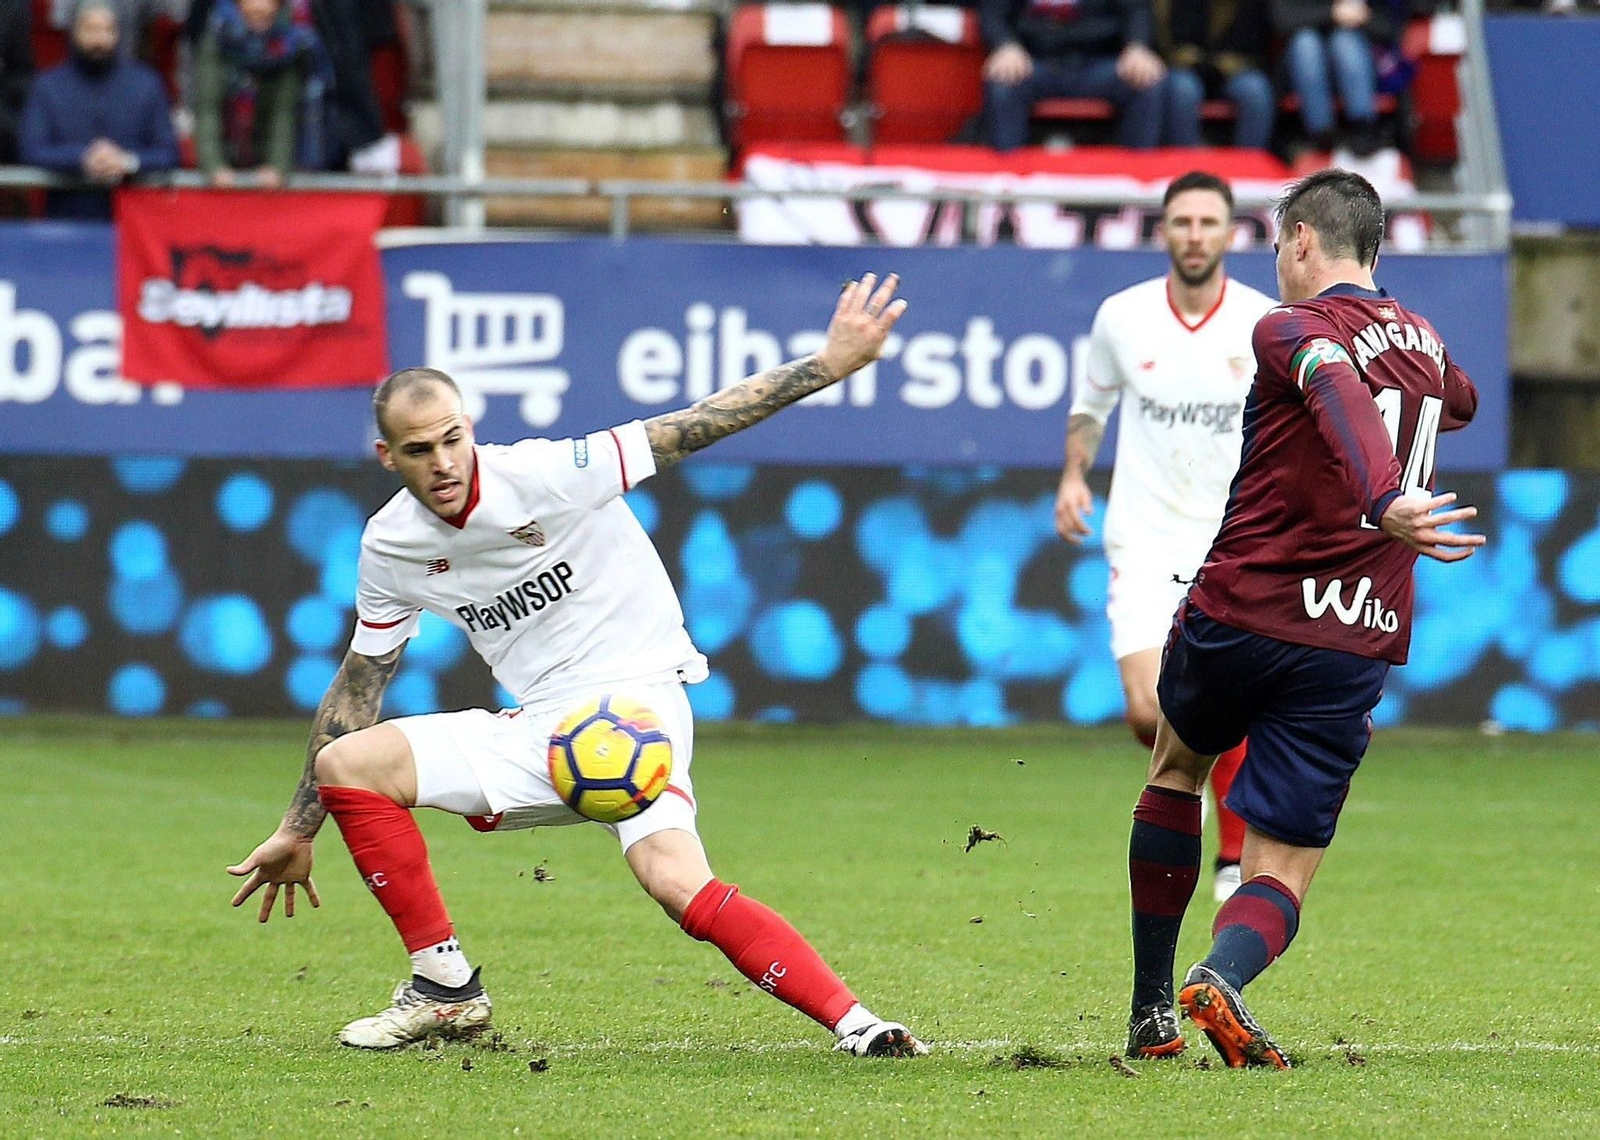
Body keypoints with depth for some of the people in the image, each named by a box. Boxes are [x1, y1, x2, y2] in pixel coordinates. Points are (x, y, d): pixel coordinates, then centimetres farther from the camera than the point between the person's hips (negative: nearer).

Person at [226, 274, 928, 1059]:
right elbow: (358, 686, 13)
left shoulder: (546, 474, -15)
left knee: (677, 881, -32)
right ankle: (446, 989, 0)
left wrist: (828, 365, -21)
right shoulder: (389, 546, 2)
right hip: (536, 729, 6)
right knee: (345, 763, -7)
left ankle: (850, 1021, -32)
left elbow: (692, 428, -15)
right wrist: (299, 832, 17)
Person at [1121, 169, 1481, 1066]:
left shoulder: (1296, 328, -6)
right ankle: (1221, 979, -30)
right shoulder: (1427, 343, 13)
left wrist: (1381, 499, -47)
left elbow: (1339, 391, -31)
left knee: (1177, 765, 28)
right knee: (1281, 875, 4)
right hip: (1353, 651, 3)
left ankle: (1152, 1009, 27)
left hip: (1239, 616, -3)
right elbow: (1458, 402, 39)